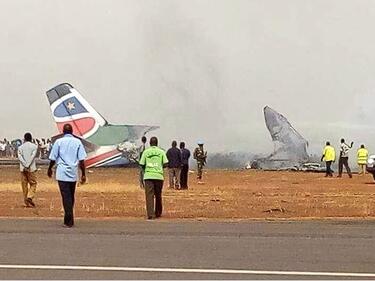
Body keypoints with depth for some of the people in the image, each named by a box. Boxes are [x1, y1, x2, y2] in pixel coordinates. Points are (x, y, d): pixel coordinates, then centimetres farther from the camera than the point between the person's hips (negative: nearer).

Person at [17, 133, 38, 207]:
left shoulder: (20, 147, 9)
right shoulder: (34, 146, 3)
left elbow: (20, 157, -5)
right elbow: (33, 156, -10)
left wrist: (25, 165, -12)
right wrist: (28, 165, -15)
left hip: (23, 168, 2)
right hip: (31, 168, -2)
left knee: (24, 184, 7)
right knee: (33, 184, 5)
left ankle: (27, 202, 7)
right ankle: (30, 196, -17)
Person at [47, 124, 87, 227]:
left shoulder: (59, 142, -1)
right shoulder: (78, 142, 4)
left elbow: (53, 158, 2)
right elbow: (81, 160, -1)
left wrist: (50, 169, 19)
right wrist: (83, 174, 3)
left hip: (62, 174, -3)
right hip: (73, 174, 3)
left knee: (66, 197, -5)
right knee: (71, 197, 15)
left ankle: (69, 221, -11)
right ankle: (68, 219, 22)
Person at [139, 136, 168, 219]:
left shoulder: (146, 152, 4)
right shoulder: (161, 152, 4)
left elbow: (142, 164, 3)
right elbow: (165, 163, -1)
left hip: (148, 176, -1)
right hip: (159, 176, 1)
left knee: (149, 196, -3)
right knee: (158, 195, 15)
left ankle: (150, 215, -14)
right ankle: (158, 213, 25)